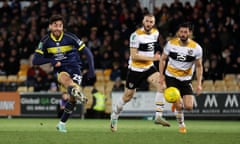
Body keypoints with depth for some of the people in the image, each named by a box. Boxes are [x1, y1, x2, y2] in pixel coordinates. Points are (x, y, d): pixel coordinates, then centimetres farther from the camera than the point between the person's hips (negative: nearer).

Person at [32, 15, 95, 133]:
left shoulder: (70, 37, -8)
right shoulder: (45, 41, -3)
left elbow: (87, 53, -7)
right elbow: (35, 60, -5)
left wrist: (91, 70, -17)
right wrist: (51, 61, -20)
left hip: (74, 68, 1)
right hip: (60, 70, -1)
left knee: (72, 99, -8)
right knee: (65, 78, -38)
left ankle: (62, 123, 12)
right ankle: (75, 91, -71)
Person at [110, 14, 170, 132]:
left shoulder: (155, 33, 3)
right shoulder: (136, 35, -18)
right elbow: (133, 56, -21)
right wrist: (152, 58, -24)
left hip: (149, 68, 5)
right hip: (135, 69, -5)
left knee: (161, 85, -21)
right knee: (128, 96, 6)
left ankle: (158, 116, -23)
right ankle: (114, 116, 31)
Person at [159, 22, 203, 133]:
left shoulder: (196, 48, -10)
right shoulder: (171, 44, -10)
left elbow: (199, 66, -1)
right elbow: (163, 59, 3)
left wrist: (199, 84, -6)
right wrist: (161, 76, -3)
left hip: (186, 79, 1)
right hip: (171, 77, -1)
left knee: (188, 107, -9)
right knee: (179, 105, -13)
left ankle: (177, 103, 28)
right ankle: (181, 125, 14)